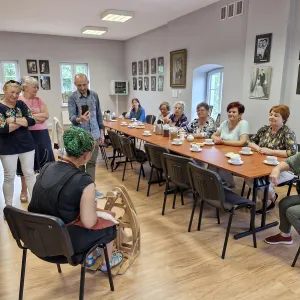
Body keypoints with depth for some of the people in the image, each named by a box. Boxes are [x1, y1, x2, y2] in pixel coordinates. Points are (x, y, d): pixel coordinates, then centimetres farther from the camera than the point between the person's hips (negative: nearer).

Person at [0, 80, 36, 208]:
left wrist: (14, 119, -18)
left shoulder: (21, 104, 5)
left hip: (26, 144, 3)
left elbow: (32, 121, -7)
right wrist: (23, 122, -12)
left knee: (29, 173, 8)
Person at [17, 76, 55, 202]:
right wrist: (38, 117, -11)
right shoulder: (18, 101, -4)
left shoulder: (39, 100, 8)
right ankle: (24, 191, 21)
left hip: (41, 134, 4)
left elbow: (46, 115, -3)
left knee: (44, 161, 9)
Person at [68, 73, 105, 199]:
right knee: (80, 163, 8)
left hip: (94, 135, 4)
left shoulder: (94, 95, 5)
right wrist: (79, 119, -39)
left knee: (92, 162, 9)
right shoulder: (72, 98, -7)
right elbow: (71, 117, -17)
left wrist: (101, 131, 8)